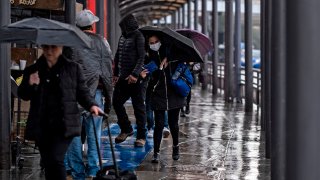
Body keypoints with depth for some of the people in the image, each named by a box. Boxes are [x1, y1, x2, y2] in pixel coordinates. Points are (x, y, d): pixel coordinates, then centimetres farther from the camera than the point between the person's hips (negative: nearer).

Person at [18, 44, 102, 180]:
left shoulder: (73, 68, 6)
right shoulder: (32, 70, 9)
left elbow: (82, 91, 9)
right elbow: (23, 95, 8)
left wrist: (91, 105, -10)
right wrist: (31, 85, -13)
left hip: (64, 125, -3)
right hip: (41, 126, 3)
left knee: (56, 159, -18)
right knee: (48, 163, 10)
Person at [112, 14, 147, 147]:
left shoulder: (139, 37, -11)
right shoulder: (123, 37, 13)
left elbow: (142, 58, -18)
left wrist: (135, 74, -26)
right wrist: (116, 73, 18)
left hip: (136, 78, -8)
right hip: (123, 78, 8)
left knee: (139, 107, 0)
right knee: (116, 102, 9)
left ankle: (141, 137, 9)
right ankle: (126, 129, 28)